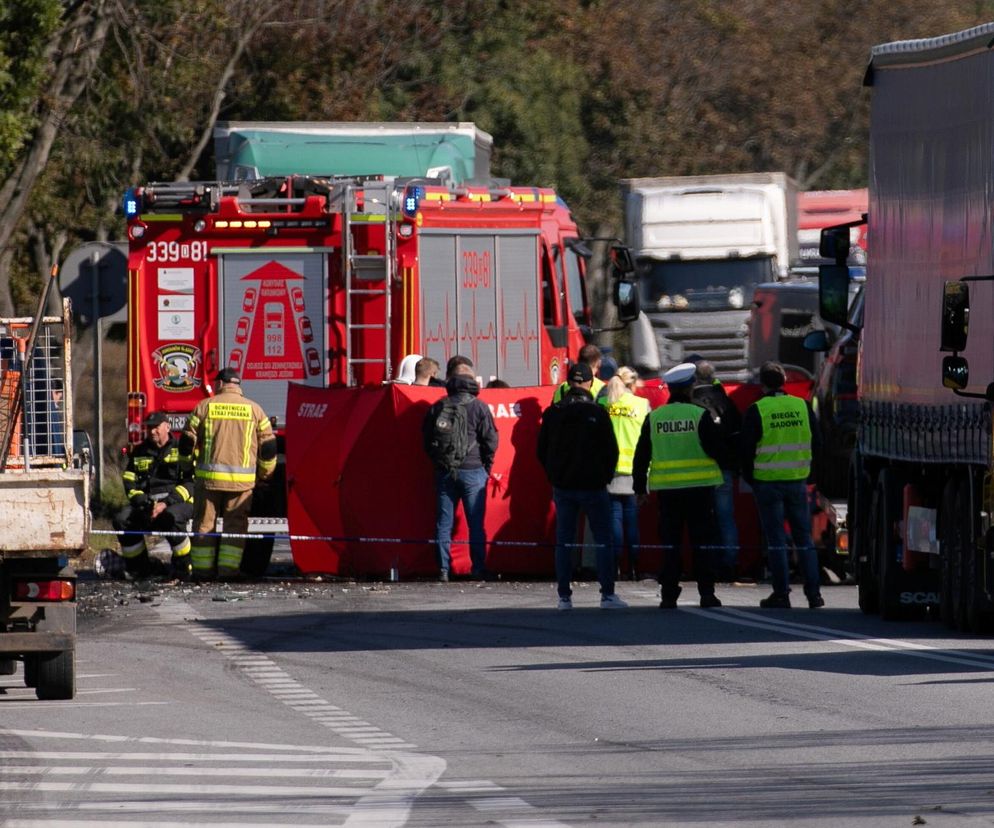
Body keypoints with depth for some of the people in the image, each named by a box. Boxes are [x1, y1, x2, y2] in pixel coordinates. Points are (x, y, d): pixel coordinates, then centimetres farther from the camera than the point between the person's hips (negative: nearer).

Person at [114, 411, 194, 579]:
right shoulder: (139, 452, 19)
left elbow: (191, 483, -6)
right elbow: (129, 480, 14)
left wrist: (166, 503, -18)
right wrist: (139, 499, -8)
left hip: (177, 501, -5)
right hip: (148, 501, 5)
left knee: (172, 517, -39)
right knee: (122, 520, -22)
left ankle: (183, 569, -24)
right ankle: (139, 567, -6)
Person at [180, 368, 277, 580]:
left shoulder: (205, 406, 2)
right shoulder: (254, 409, 4)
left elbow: (187, 442, 5)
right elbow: (268, 445, 6)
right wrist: (265, 474, 19)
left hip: (209, 476, 0)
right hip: (242, 480, 0)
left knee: (205, 523, 8)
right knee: (236, 523, 6)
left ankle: (203, 569, 8)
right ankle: (228, 568, -2)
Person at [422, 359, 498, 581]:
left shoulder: (438, 407, 5)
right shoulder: (478, 407, -5)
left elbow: (426, 439, 11)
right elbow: (490, 440, -5)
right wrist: (486, 466, 8)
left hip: (444, 471, 3)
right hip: (472, 471, -3)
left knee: (443, 521, 6)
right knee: (476, 522, 2)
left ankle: (443, 569, 2)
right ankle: (479, 568, 0)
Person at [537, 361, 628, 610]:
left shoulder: (552, 413, 1)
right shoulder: (597, 413, -9)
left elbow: (542, 450, 6)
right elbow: (611, 450, -7)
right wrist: (605, 476, 9)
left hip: (562, 486, 3)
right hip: (593, 485, -3)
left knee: (564, 542, 8)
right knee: (604, 540, 2)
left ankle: (564, 596, 5)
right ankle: (608, 595, -4)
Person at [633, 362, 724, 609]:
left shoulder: (654, 418, 3)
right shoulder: (700, 415, -8)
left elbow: (641, 456, 6)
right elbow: (716, 449, -8)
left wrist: (640, 487, 13)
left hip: (666, 488, 2)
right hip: (699, 486, -2)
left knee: (670, 543, 5)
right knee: (702, 542, 3)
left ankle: (668, 595, 3)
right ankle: (706, 593, 0)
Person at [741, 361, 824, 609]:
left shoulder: (756, 411, -8)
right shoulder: (802, 407, 3)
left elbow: (747, 449, -5)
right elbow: (815, 443, 10)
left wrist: (749, 478, 9)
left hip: (767, 483, -3)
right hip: (797, 481, 3)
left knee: (776, 540, 2)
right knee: (804, 538, 9)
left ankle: (781, 594, 1)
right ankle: (813, 593, 6)